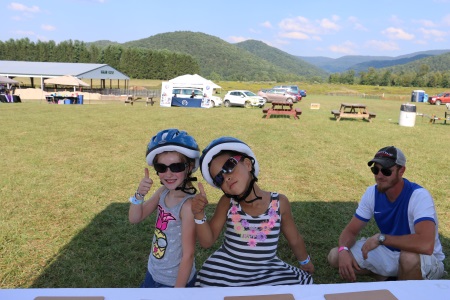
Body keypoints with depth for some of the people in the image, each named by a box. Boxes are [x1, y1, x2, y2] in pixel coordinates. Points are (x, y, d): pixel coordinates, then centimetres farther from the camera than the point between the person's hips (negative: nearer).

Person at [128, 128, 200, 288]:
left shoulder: (188, 205, -28)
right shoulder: (163, 192, -8)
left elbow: (188, 255, -22)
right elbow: (135, 218, -2)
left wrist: (179, 287, -15)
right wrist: (139, 194, -19)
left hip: (175, 280, -6)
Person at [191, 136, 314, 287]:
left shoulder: (280, 203, -12)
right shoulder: (227, 203, -11)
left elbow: (294, 239, 5)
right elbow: (207, 241, -6)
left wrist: (305, 262, 21)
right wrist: (199, 215, -23)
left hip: (268, 273, 1)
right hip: (225, 273, -1)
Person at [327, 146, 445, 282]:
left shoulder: (419, 196, -27)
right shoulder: (372, 193, -9)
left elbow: (426, 245, -42)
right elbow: (351, 231, -4)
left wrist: (381, 238, -32)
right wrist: (343, 250, -26)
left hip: (426, 260, -4)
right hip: (389, 252, 5)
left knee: (409, 257, -40)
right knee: (335, 256, -9)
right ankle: (386, 278, 10)